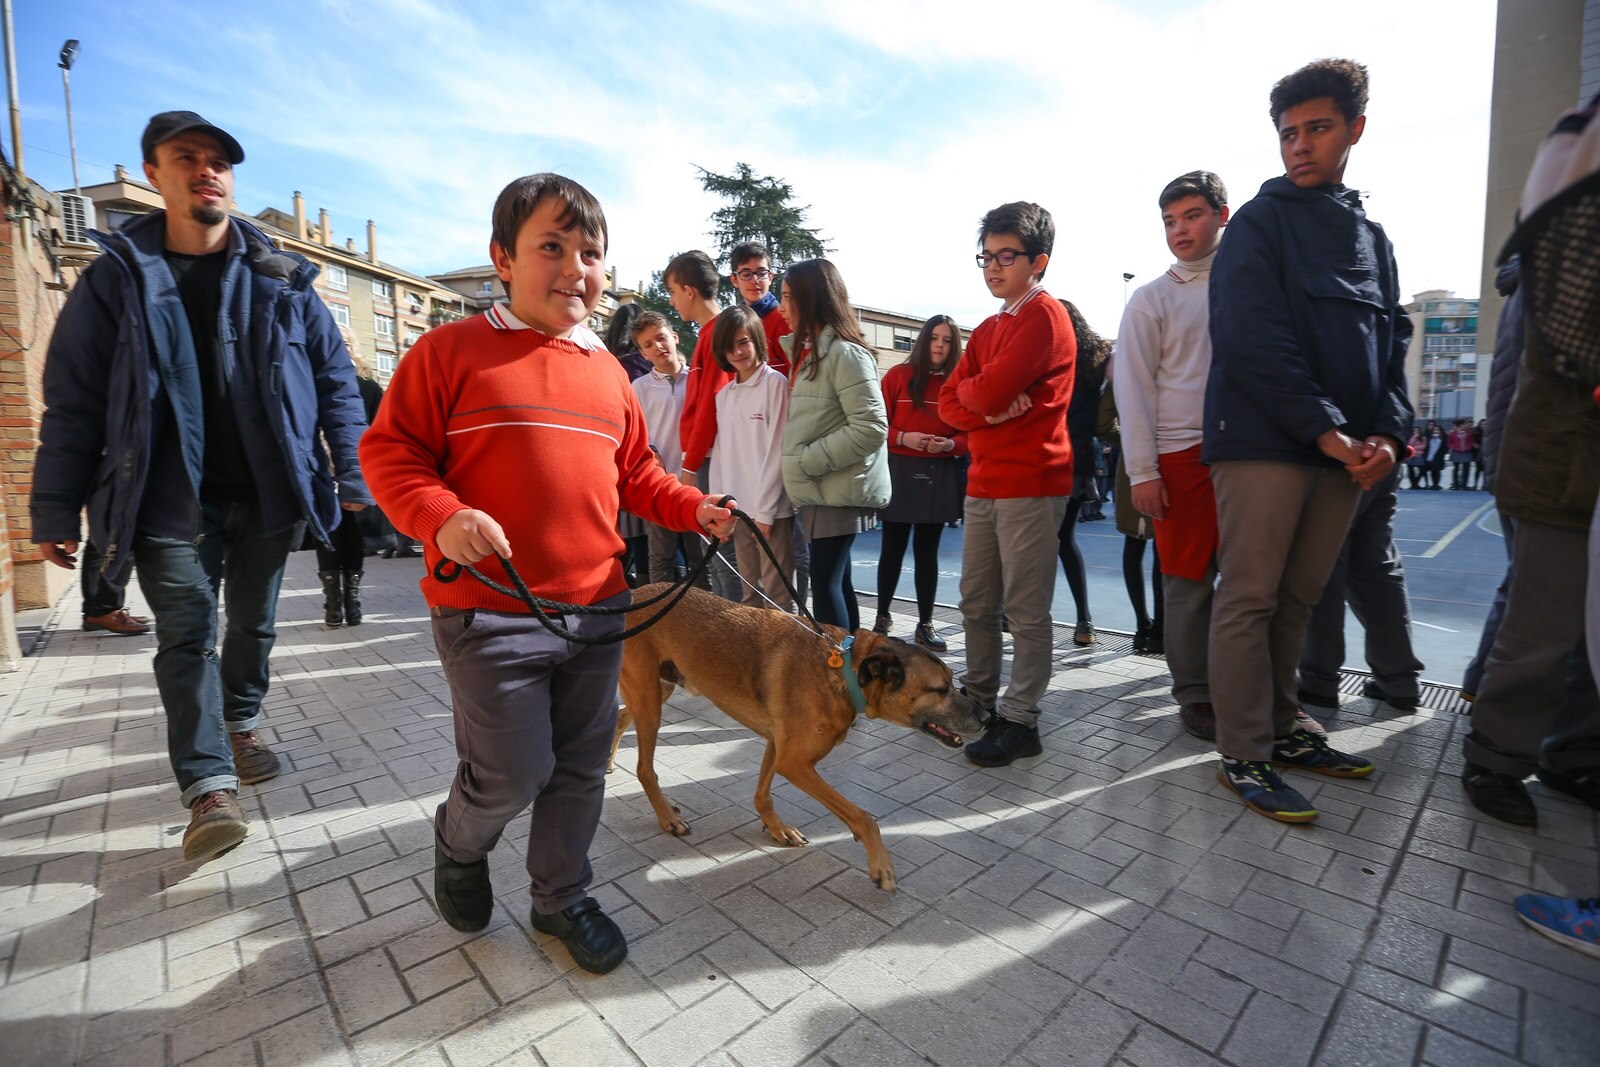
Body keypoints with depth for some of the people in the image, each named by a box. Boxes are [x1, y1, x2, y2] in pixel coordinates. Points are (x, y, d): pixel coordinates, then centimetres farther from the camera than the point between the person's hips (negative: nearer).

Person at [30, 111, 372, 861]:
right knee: (186, 632, -5)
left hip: (268, 493, 1)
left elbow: (334, 377, 5)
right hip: (172, 498, -1)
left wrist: (351, 473, -3)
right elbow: (73, 403, 4)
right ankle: (210, 785, -1)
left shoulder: (281, 278, 6)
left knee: (254, 623, 13)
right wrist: (55, 510, 1)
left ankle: (241, 725, 35)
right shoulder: (117, 278, 4)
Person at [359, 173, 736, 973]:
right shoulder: (451, 350, -4)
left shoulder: (607, 372, 11)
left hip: (597, 607, 5)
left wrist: (692, 508, 3)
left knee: (580, 768, 15)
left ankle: (560, 897, 38)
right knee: (513, 775, 4)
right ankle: (458, 846, 40)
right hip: (489, 613, -5)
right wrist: (440, 516, -21)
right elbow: (388, 450, -4)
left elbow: (634, 473, 18)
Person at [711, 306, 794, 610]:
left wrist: (765, 510, -13)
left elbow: (777, 451, -10)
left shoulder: (775, 383, -5)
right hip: (737, 509, 6)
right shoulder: (723, 394, 14)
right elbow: (721, 452, 13)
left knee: (776, 595, -2)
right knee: (750, 593, 13)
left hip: (771, 509, -6)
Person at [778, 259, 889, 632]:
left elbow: (871, 427, -21)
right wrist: (799, 466, 7)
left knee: (825, 581, -7)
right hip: (818, 490, 9)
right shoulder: (807, 351, 16)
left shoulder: (845, 352, -13)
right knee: (835, 579, 13)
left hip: (839, 490, -9)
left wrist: (805, 461, -17)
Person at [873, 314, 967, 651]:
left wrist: (951, 444, -14)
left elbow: (969, 431, 5)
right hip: (899, 473, -2)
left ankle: (925, 625, 16)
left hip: (939, 476, 2)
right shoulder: (898, 376, -1)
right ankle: (883, 617, 23)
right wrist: (903, 438, -19)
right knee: (893, 548, 6)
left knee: (927, 551, 8)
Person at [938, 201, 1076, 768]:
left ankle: (1020, 721, 8)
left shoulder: (1046, 316, -5)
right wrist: (990, 407, -9)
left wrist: (969, 390, 3)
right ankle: (979, 698, 25)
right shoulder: (986, 329, 20)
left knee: (1026, 610, -2)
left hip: (1031, 485, -8)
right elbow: (949, 405, 10)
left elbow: (991, 388, -19)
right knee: (976, 603, 12)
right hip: (983, 482, 8)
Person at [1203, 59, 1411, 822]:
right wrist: (1326, 431, -13)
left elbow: (1392, 341, 16)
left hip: (1344, 449, 6)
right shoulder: (1260, 222, 3)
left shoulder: (1372, 237, 21)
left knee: (1297, 601, 10)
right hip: (1265, 440, -6)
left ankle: (1279, 729, 22)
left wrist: (1387, 430, -2)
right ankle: (1244, 757, 2)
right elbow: (1255, 341, -10)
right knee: (1249, 600, -5)